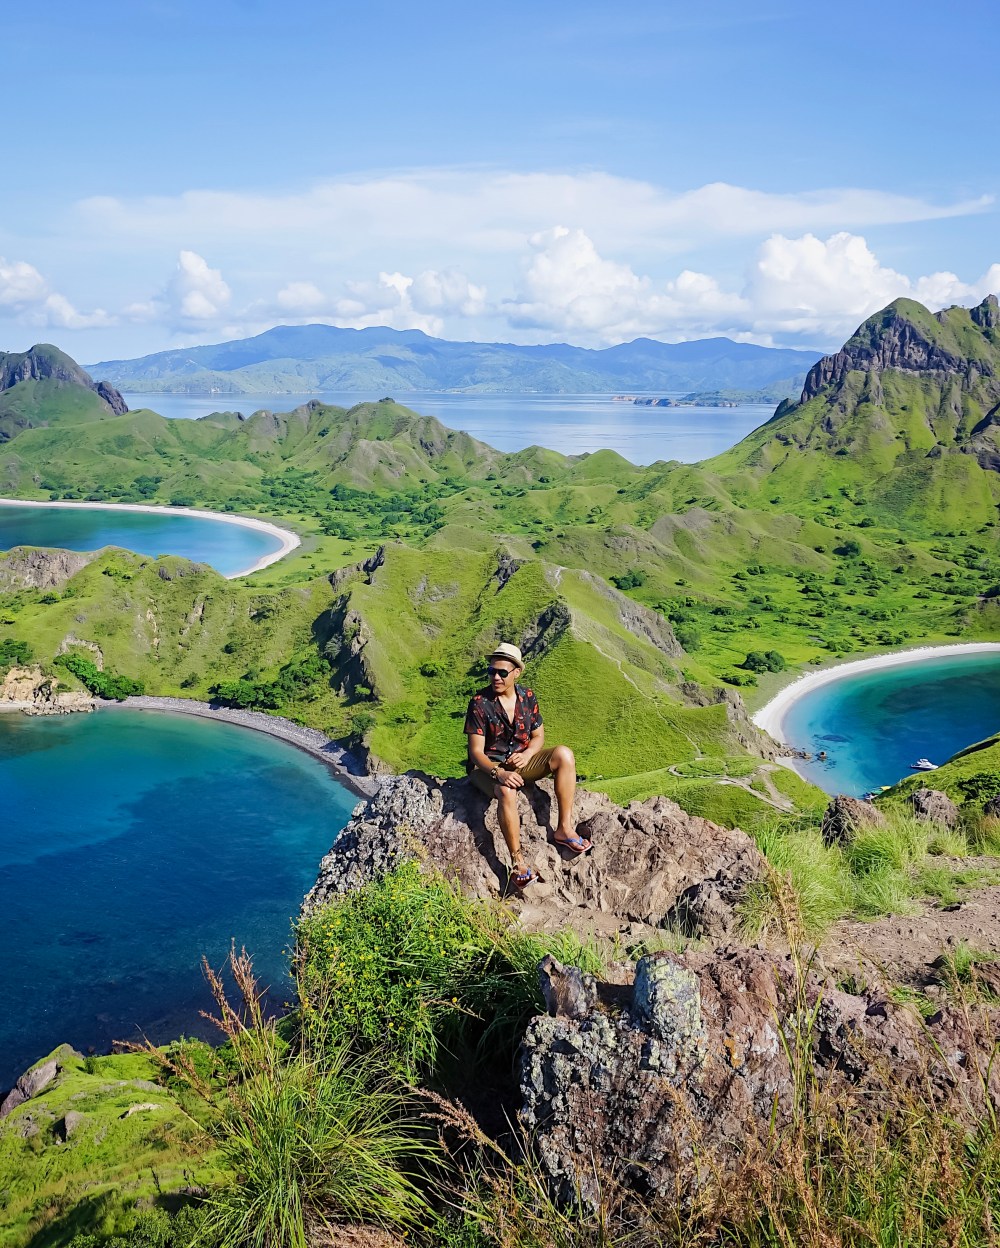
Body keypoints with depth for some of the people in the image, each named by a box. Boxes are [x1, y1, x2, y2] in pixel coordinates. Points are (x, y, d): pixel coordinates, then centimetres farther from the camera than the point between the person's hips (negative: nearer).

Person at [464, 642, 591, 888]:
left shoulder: (527, 697, 1)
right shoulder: (480, 703, -13)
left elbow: (538, 736, 9)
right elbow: (476, 751, -14)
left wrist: (527, 754, -14)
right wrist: (498, 773, -32)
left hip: (521, 761, 5)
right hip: (489, 767, -5)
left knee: (564, 754, -21)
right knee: (507, 791, -40)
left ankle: (564, 829, -19)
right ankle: (517, 860, -30)